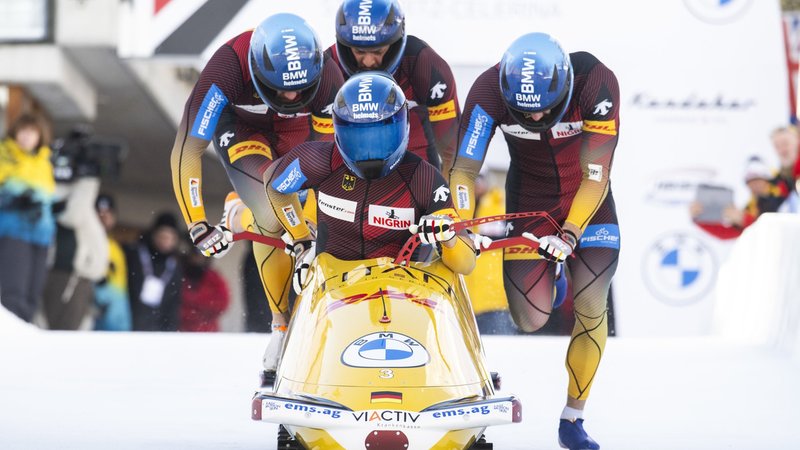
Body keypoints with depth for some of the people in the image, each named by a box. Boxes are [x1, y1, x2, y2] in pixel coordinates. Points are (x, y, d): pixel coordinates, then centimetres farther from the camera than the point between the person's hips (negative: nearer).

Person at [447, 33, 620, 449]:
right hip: (529, 201, 1)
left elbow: (595, 177, -26)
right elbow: (463, 169, -22)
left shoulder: (597, 83, -29)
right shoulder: (489, 91, -26)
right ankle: (546, 275, 22)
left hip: (587, 202, -1)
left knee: (591, 305, -12)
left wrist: (570, 236, -35)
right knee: (531, 319, -13)